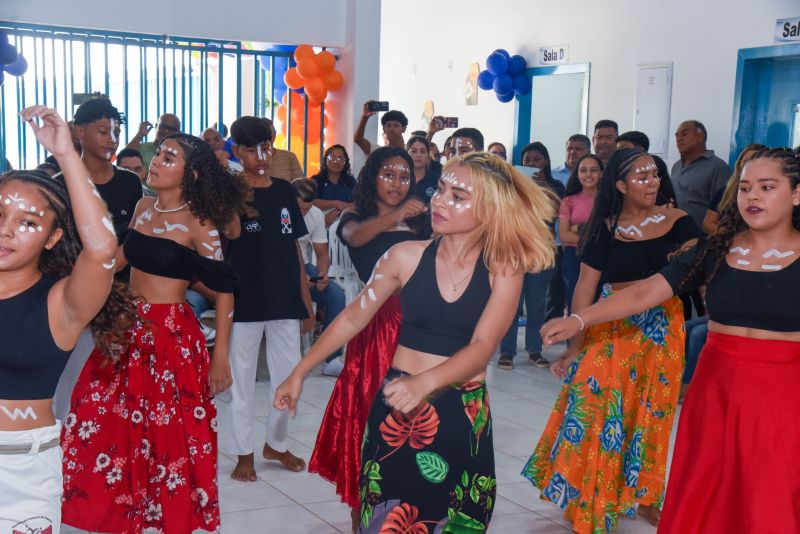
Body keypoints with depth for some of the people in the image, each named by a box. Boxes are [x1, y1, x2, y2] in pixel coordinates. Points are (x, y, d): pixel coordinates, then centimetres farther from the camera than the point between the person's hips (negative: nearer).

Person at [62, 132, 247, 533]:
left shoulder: (199, 225, -12)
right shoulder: (143, 207, 6)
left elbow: (224, 289, -10)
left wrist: (220, 356, -12)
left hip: (171, 334, -6)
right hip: (127, 328, 6)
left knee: (167, 431, 2)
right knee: (112, 422, 10)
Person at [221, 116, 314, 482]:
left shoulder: (284, 191, 8)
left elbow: (294, 249, 11)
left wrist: (306, 301, 11)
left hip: (285, 301, 4)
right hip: (243, 303, -4)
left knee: (290, 377, 10)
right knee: (241, 379, 6)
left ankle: (276, 444, 30)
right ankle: (243, 453, 20)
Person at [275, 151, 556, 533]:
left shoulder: (504, 271, -7)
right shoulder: (407, 257, -4)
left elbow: (482, 347, -16)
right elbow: (353, 318, 6)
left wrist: (426, 381, -34)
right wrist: (299, 372, 8)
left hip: (464, 418, 0)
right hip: (397, 412, 0)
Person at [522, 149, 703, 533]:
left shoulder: (677, 222, 0)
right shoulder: (605, 229, -1)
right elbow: (585, 286, -2)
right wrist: (573, 346, -6)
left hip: (661, 331, 1)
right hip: (610, 330, -1)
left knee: (649, 415, 11)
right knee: (598, 412, -1)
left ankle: (641, 496, 29)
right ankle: (586, 500, 16)